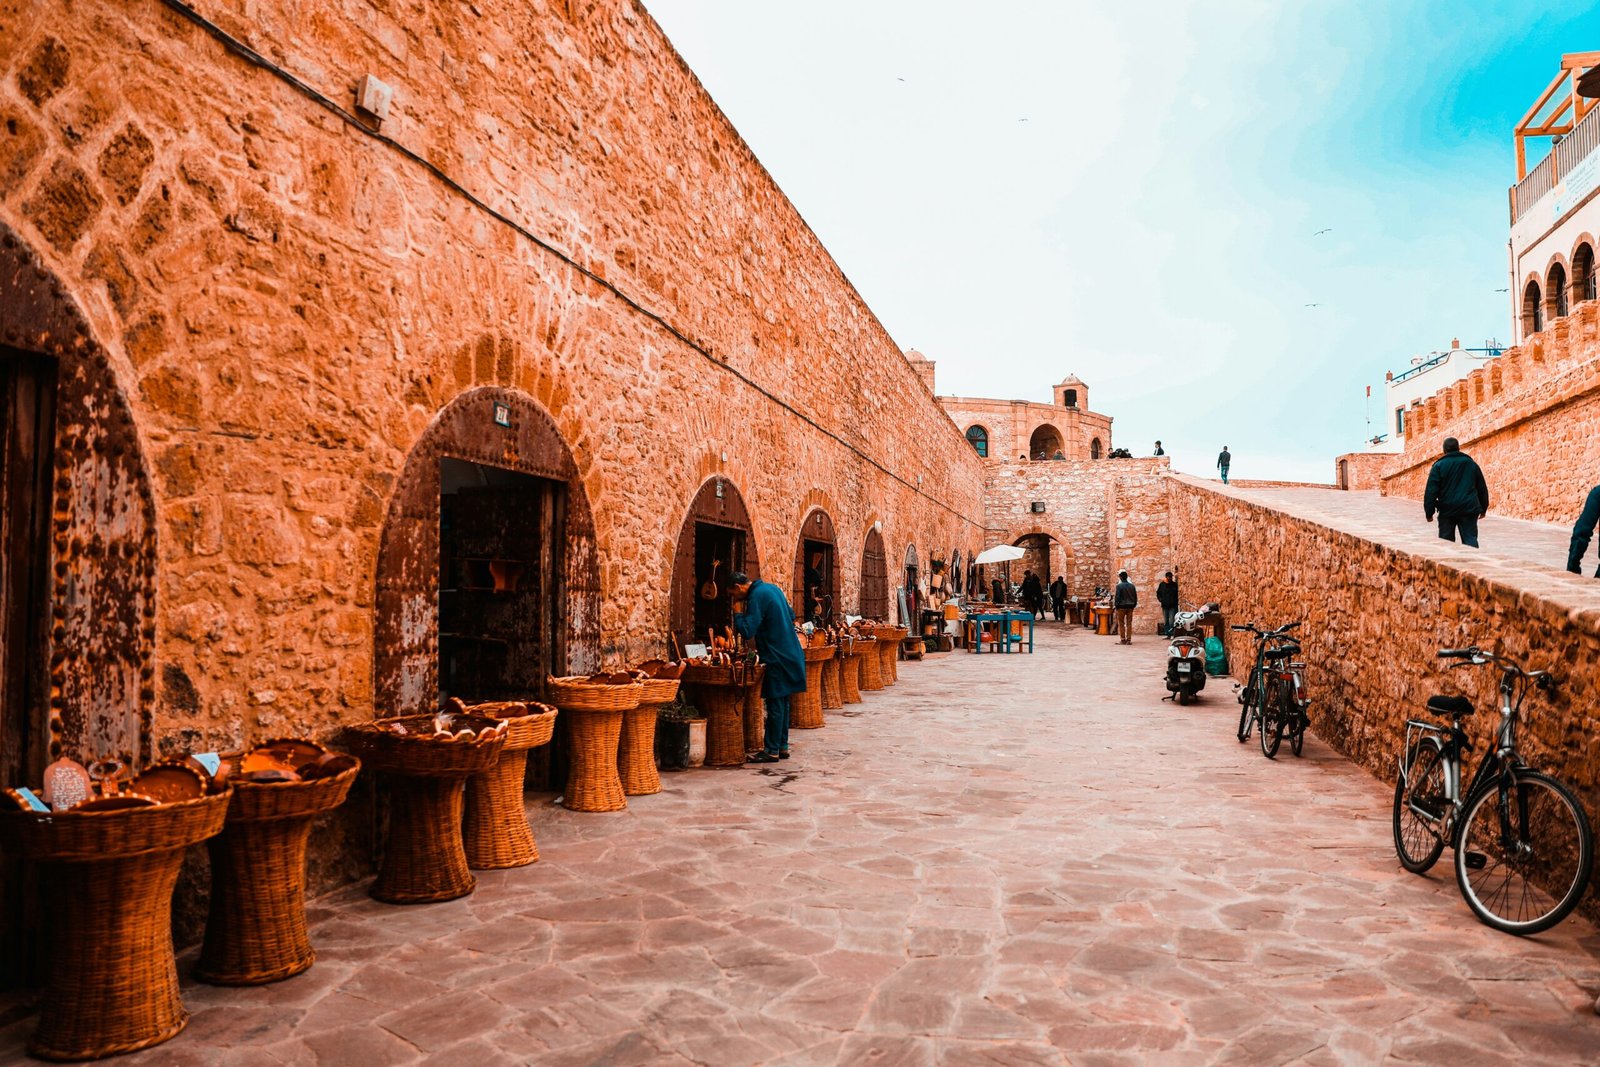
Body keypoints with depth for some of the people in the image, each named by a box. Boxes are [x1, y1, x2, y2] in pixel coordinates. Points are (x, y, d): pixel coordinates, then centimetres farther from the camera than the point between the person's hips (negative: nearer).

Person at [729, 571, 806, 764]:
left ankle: (772, 751, 2)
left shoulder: (756, 597, -17)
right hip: (790, 653, 9)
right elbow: (791, 616, 20)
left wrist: (738, 612, -9)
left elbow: (747, 631, -22)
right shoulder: (771, 588, 11)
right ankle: (782, 746, 20)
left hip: (776, 657, -9)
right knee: (782, 702, 14)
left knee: (775, 704, -3)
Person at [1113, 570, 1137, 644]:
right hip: (1130, 607, 5)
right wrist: (1133, 605, 16)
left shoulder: (1119, 586, -11)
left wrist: (1116, 606, -3)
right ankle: (1129, 640, 5)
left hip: (1122, 606, -5)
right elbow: (1135, 597, 10)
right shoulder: (1132, 585, 6)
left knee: (1121, 624, 3)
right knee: (1129, 623, 6)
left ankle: (1123, 640, 2)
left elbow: (1117, 597, -12)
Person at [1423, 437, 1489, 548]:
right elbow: (1482, 488, 17)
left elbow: (1431, 491, -7)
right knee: (1470, 539, 1)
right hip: (1469, 509, 2)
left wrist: (1429, 512, -3)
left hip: (1447, 510, -2)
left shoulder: (1438, 466, -2)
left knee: (1446, 541, 7)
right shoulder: (1471, 464, 10)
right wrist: (1483, 508, 26)